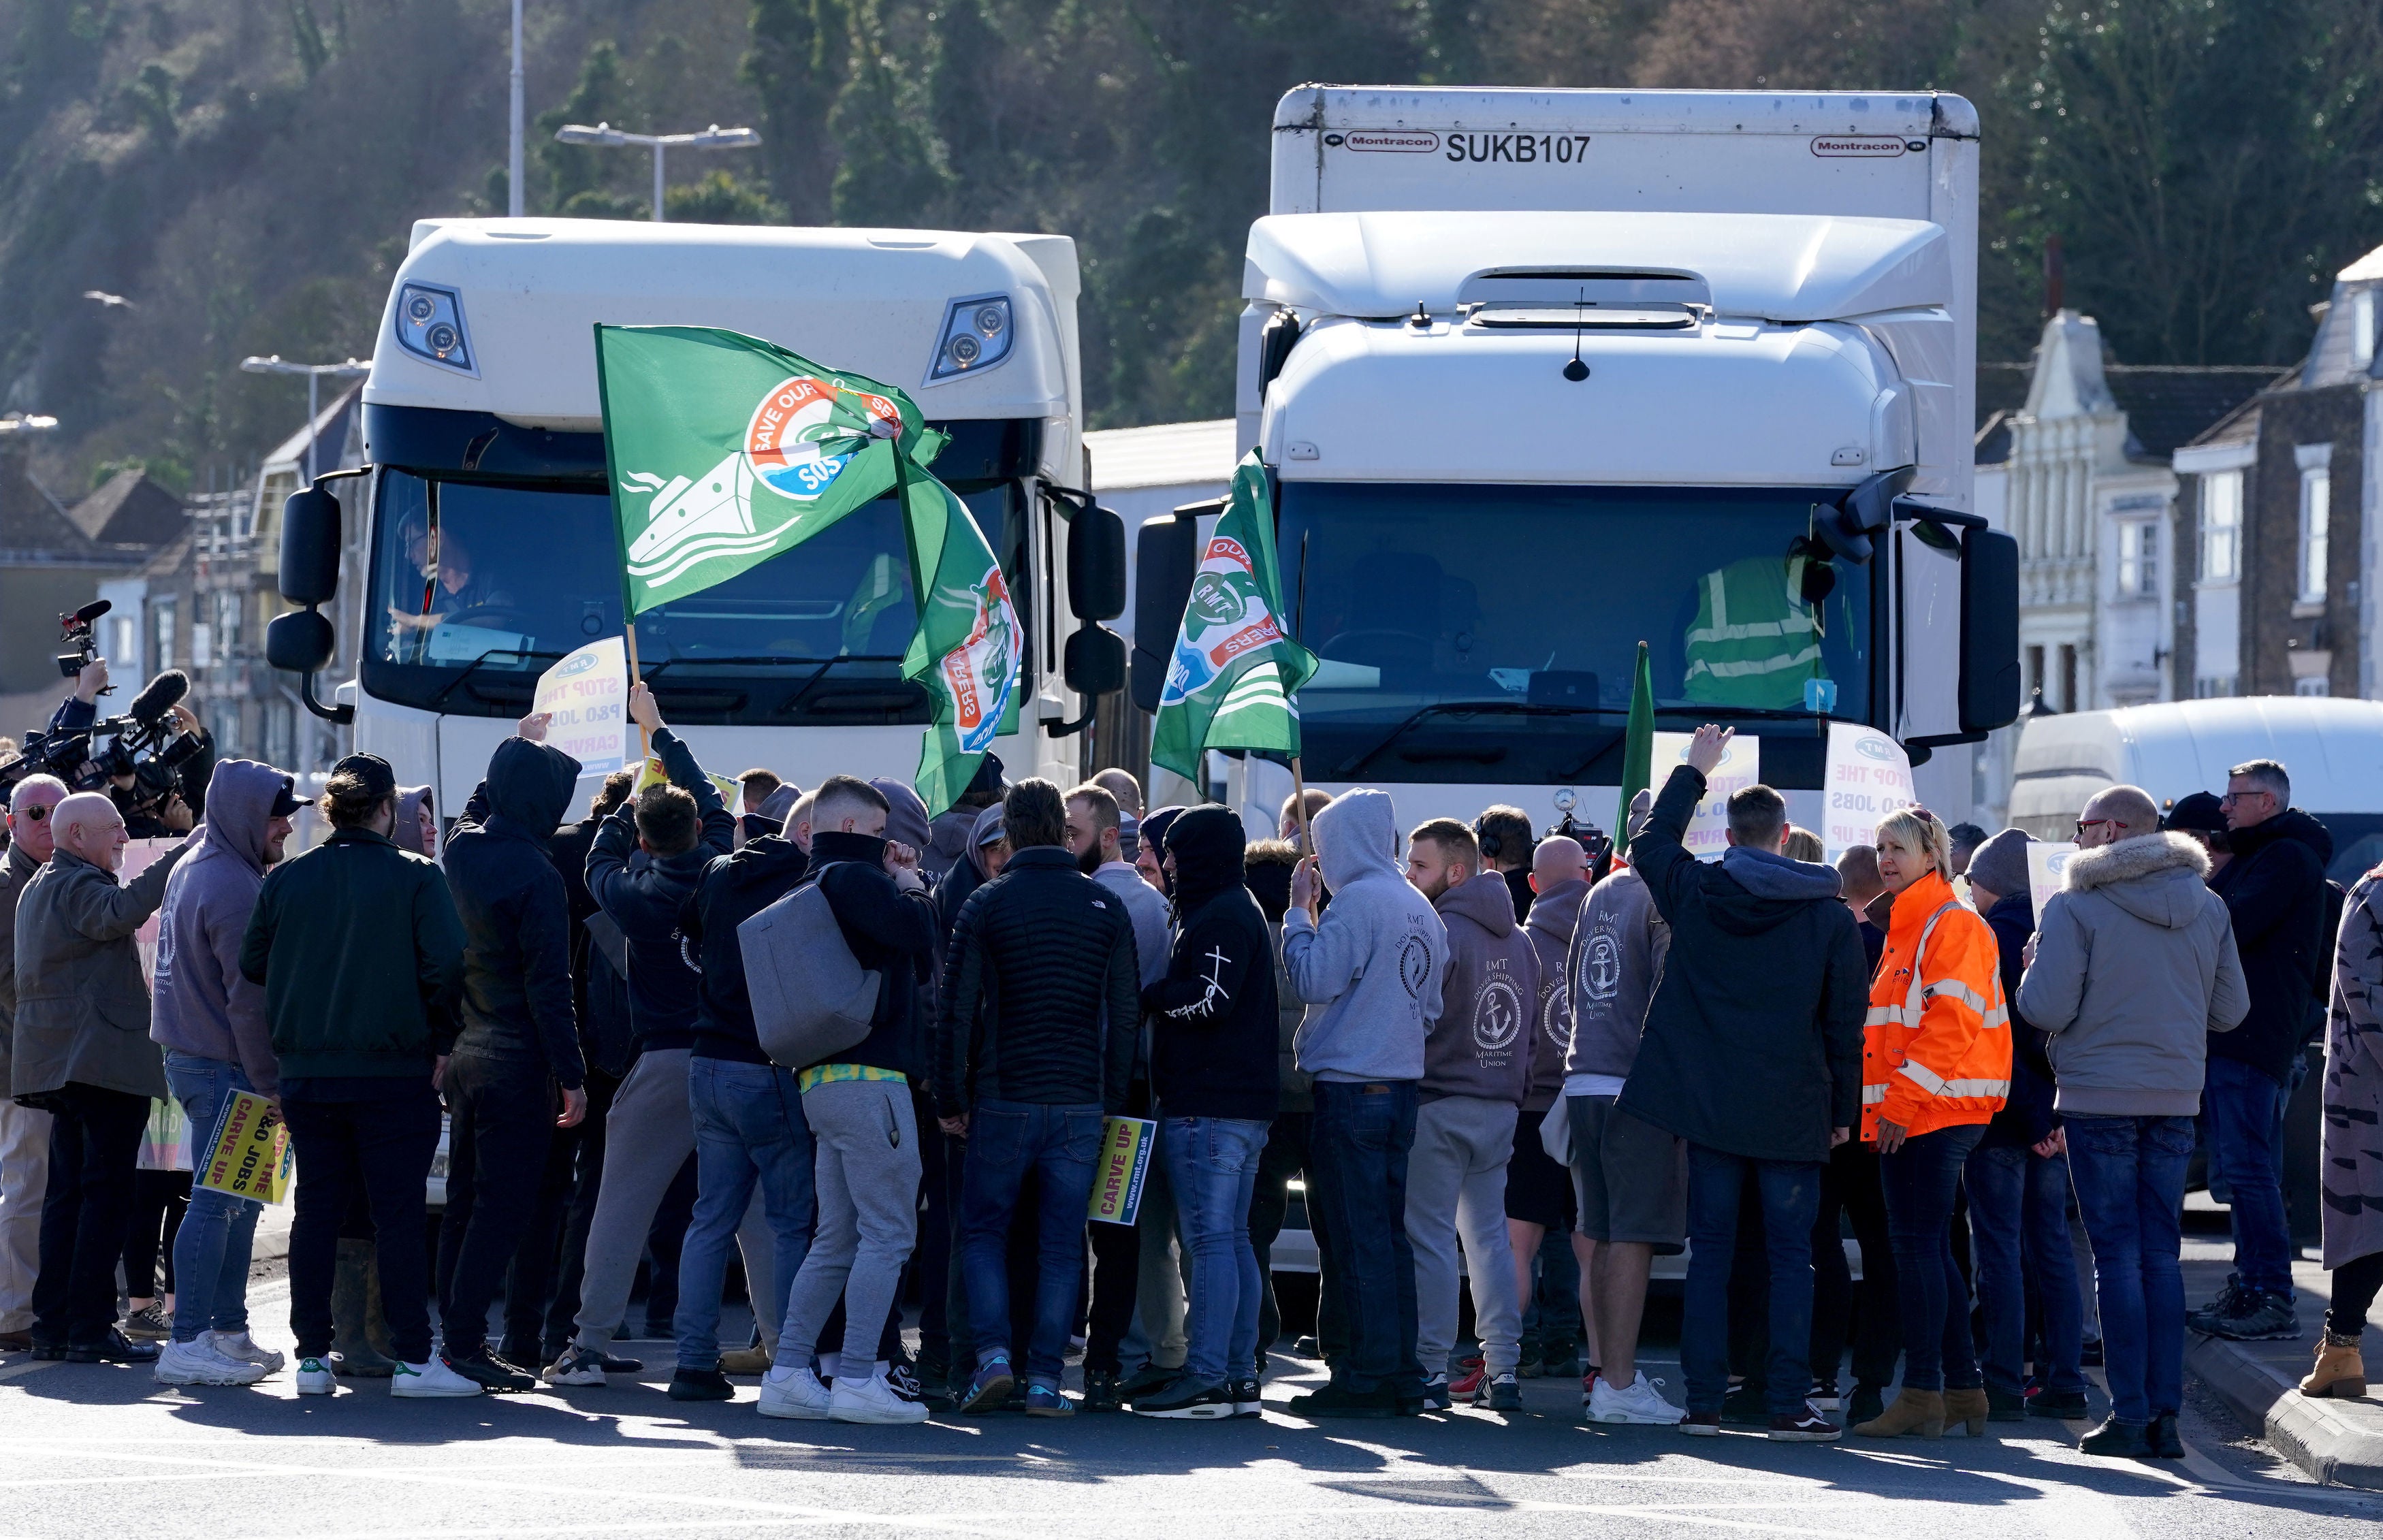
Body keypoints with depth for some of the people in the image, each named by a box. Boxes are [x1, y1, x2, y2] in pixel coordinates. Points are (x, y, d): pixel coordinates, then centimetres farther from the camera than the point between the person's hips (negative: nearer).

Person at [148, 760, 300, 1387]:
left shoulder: (193, 867, 16)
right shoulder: (233, 888, -17)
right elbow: (249, 998, -20)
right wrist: (269, 1082, -16)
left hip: (189, 1051, 10)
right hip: (222, 1066, -10)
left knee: (238, 1201, 15)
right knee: (217, 1203, -10)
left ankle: (228, 1329, 19)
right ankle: (189, 1343, -11)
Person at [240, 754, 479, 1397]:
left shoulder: (285, 880, 2)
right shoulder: (415, 878, -8)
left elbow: (253, 965, 8)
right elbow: (447, 964, -14)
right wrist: (440, 1041, -1)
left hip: (306, 1073, 3)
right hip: (394, 1073, -3)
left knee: (316, 1210, 10)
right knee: (397, 1213, -1)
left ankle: (313, 1357, 10)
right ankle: (413, 1359, -1)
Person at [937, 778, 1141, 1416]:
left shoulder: (987, 904, -4)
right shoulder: (1106, 907, 3)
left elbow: (957, 1010, -5)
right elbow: (1126, 1013, 5)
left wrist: (950, 1099, 2)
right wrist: (1112, 1100, 12)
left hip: (1003, 1099, -2)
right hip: (1081, 1101, 2)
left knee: (984, 1229, 11)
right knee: (1062, 1245, 5)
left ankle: (993, 1352, -7)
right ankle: (1045, 1379, 1)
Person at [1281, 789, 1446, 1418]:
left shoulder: (1359, 900, -13)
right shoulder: (1420, 907, 13)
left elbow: (1313, 979, -15)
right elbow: (1431, 1006, 18)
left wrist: (1299, 912, -5)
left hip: (1350, 1084, -8)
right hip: (1401, 1082, 8)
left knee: (1356, 1236, -5)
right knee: (1389, 1234, 12)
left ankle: (1368, 1378, -6)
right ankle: (1402, 1375, 13)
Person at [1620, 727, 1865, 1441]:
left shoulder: (1694, 894, -1)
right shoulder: (1829, 917, -4)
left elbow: (1651, 843, 21)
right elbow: (1845, 1025, -1)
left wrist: (1693, 772, 31)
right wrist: (1843, 1110, 8)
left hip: (1707, 1107, 2)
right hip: (1792, 1114, -1)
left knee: (1710, 1252, 7)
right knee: (1791, 1255, 3)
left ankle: (1703, 1400, 4)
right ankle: (1788, 1403, -3)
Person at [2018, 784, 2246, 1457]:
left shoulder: (2077, 907, -10)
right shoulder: (2206, 907, 7)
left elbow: (2046, 1010, -13)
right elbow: (2231, 1009, 10)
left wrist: (2034, 967, 7)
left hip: (2099, 1098, -4)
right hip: (2176, 1099, 4)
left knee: (2118, 1256, -1)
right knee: (2161, 1256, 9)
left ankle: (2130, 1415, -3)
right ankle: (2166, 1414, 6)